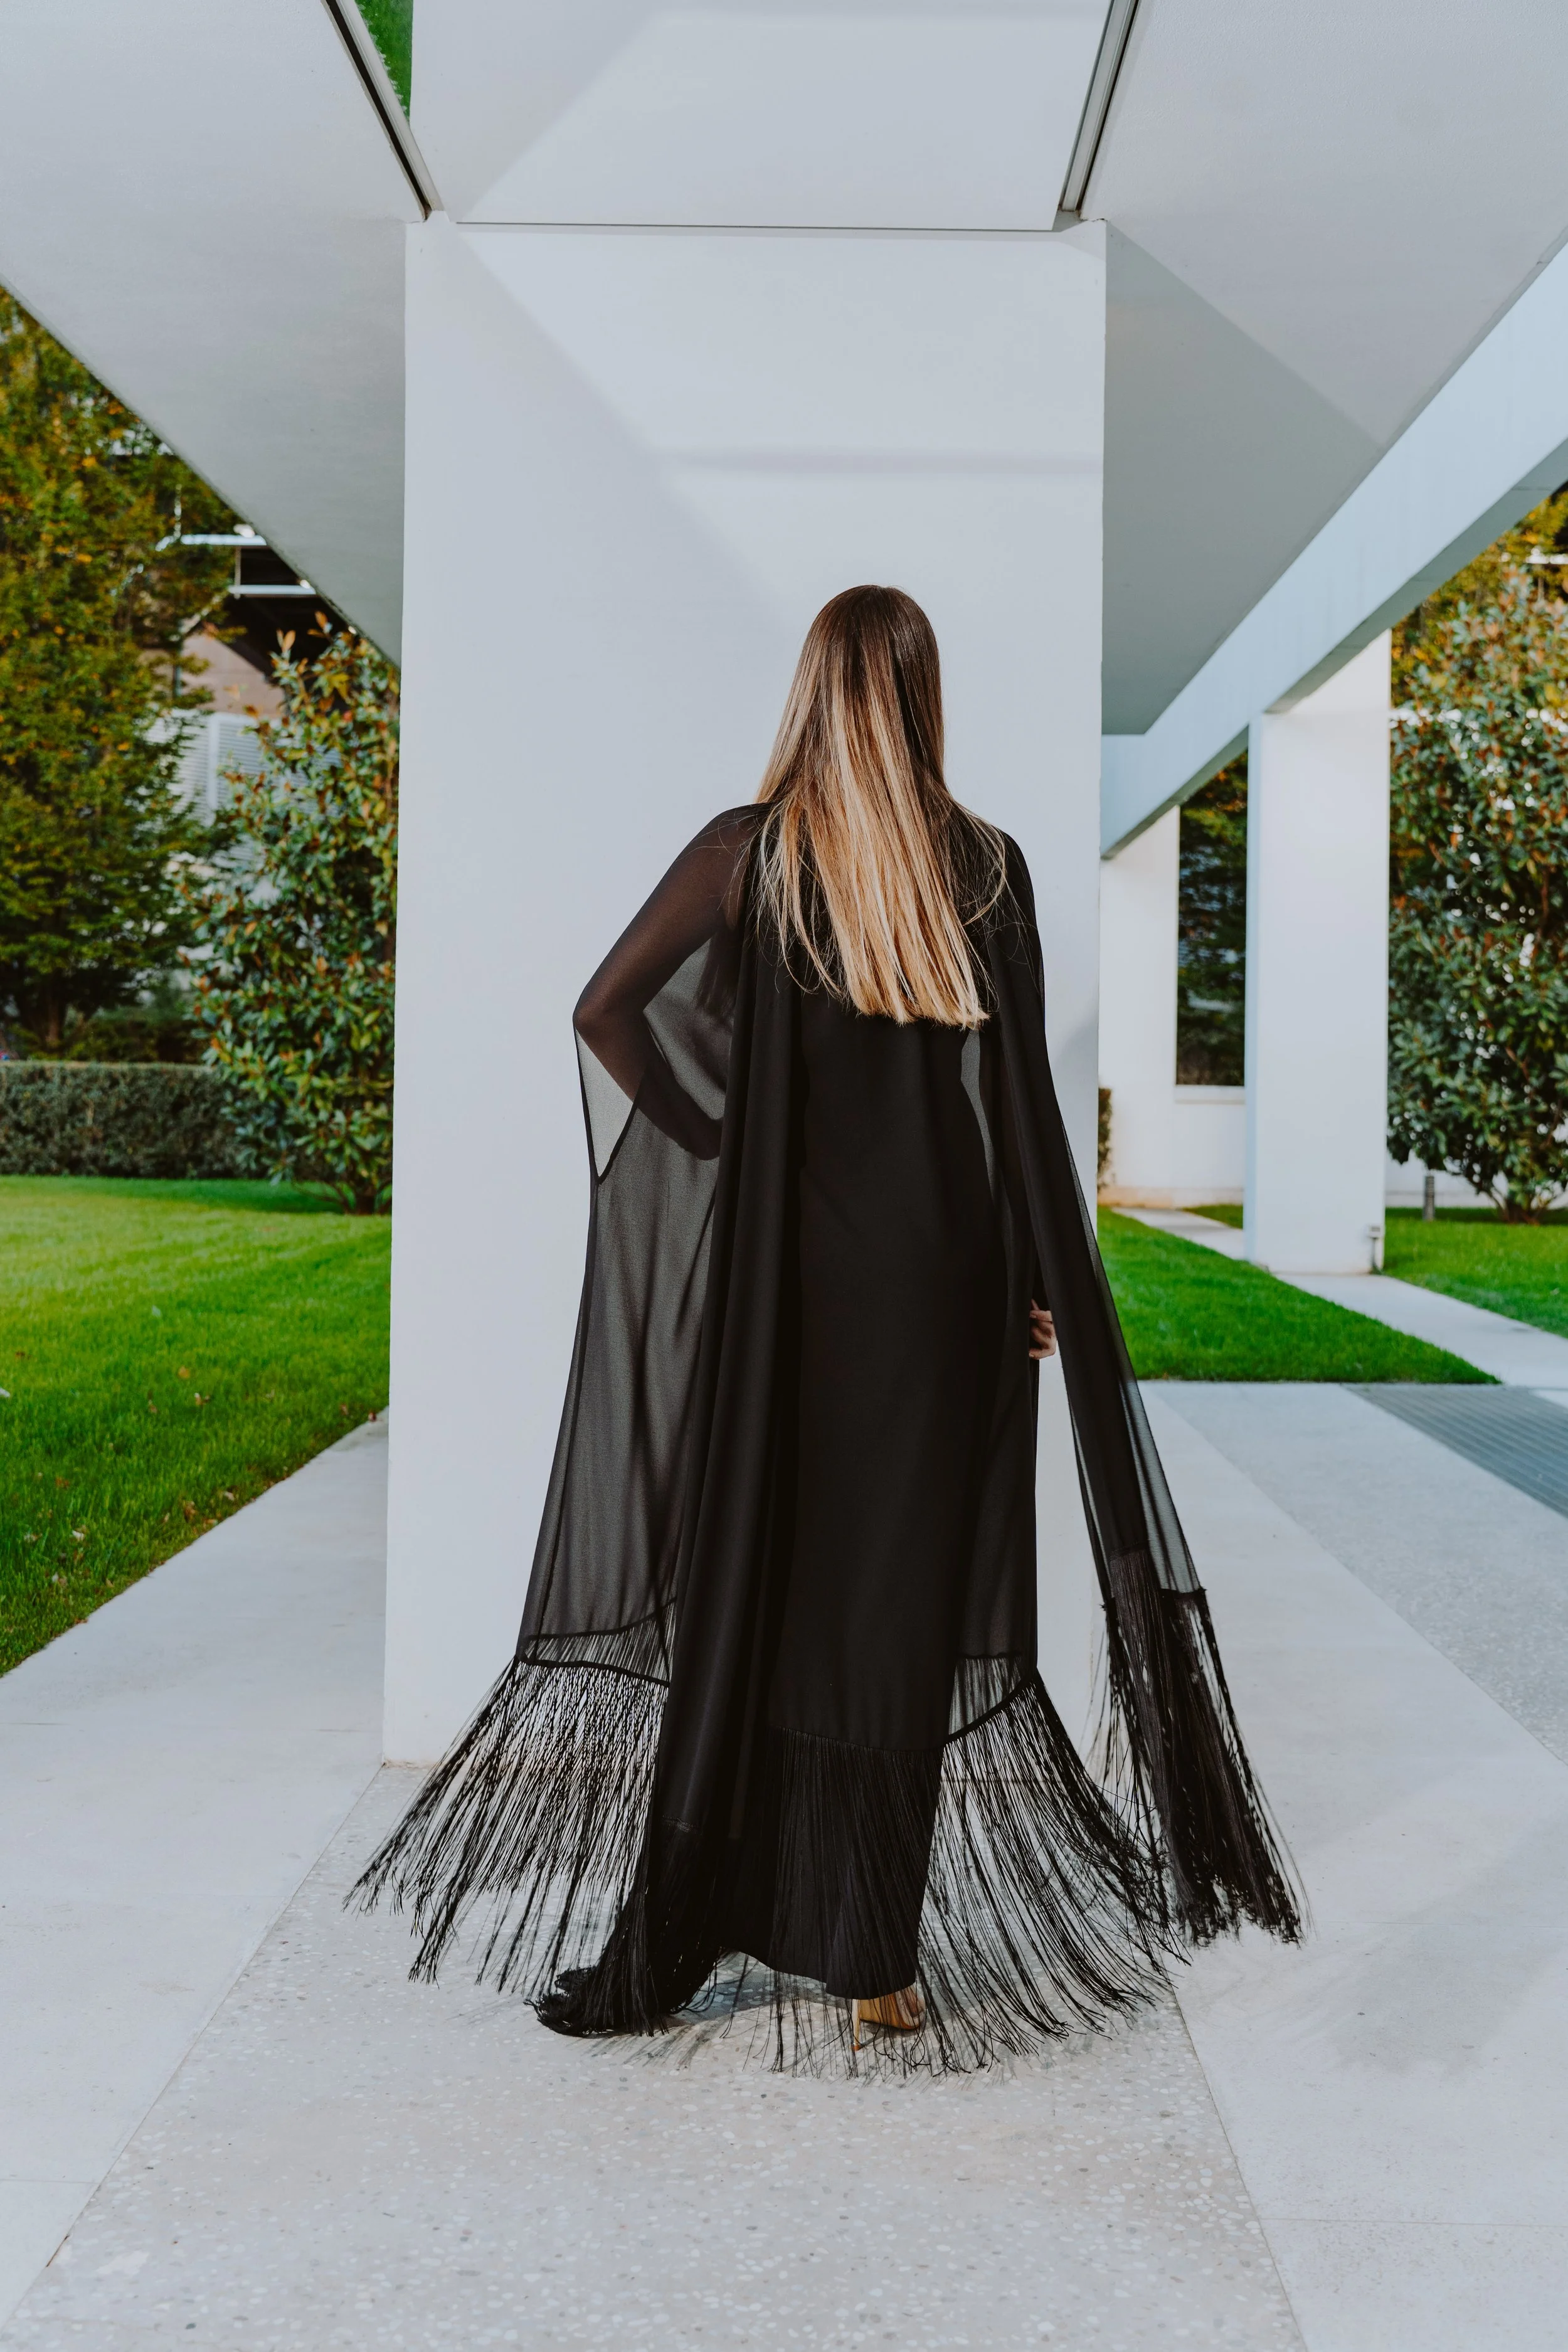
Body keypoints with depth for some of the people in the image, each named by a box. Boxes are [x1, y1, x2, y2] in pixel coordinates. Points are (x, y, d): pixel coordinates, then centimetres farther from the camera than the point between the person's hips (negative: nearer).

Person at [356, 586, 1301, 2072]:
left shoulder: (750, 850, -3)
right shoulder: (988, 867, -1)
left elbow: (604, 1009, -6)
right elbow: (1024, 1096, 0)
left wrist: (708, 1144, 5)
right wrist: (1043, 1289, 6)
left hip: (780, 1272, 0)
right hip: (941, 1280, 1)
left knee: (752, 1588, 8)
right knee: (903, 1603, 6)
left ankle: (699, 1935, 15)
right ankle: (873, 1963, 12)